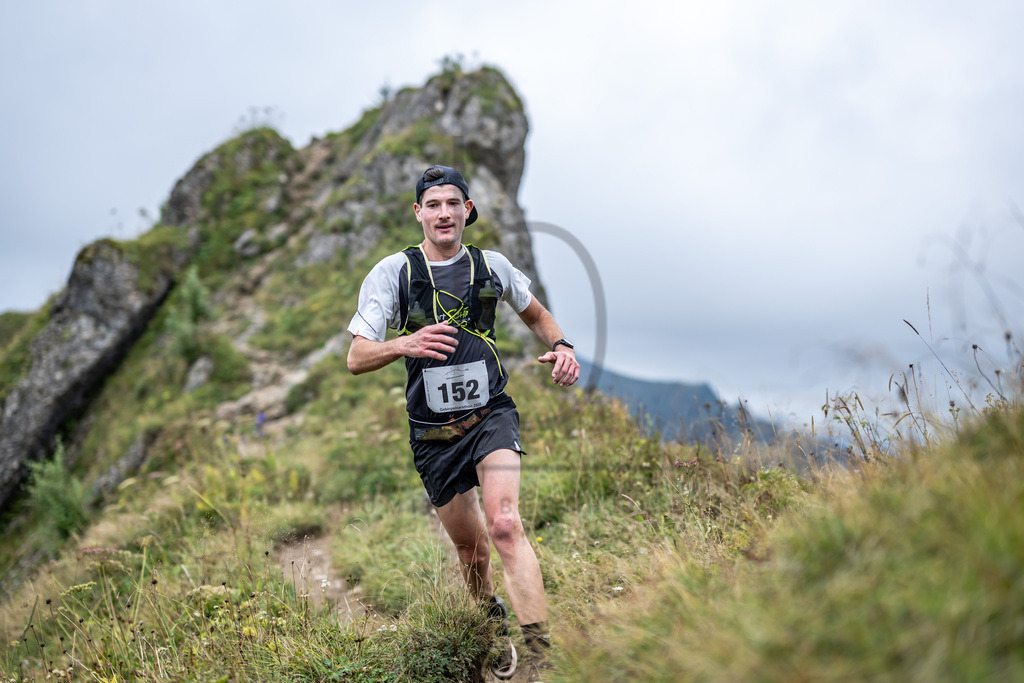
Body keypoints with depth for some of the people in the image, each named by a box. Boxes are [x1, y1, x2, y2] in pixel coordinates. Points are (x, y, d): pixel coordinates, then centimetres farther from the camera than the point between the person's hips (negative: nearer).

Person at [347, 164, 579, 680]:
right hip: (433, 433, 0)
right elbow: (356, 359, -9)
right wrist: (405, 344, -29)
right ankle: (496, 634, 39)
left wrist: (561, 346, 0)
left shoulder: (492, 265, 2)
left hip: (492, 415, 0)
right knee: (472, 548, 10)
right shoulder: (392, 272, -5)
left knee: (505, 526, -23)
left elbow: (535, 314, 21)